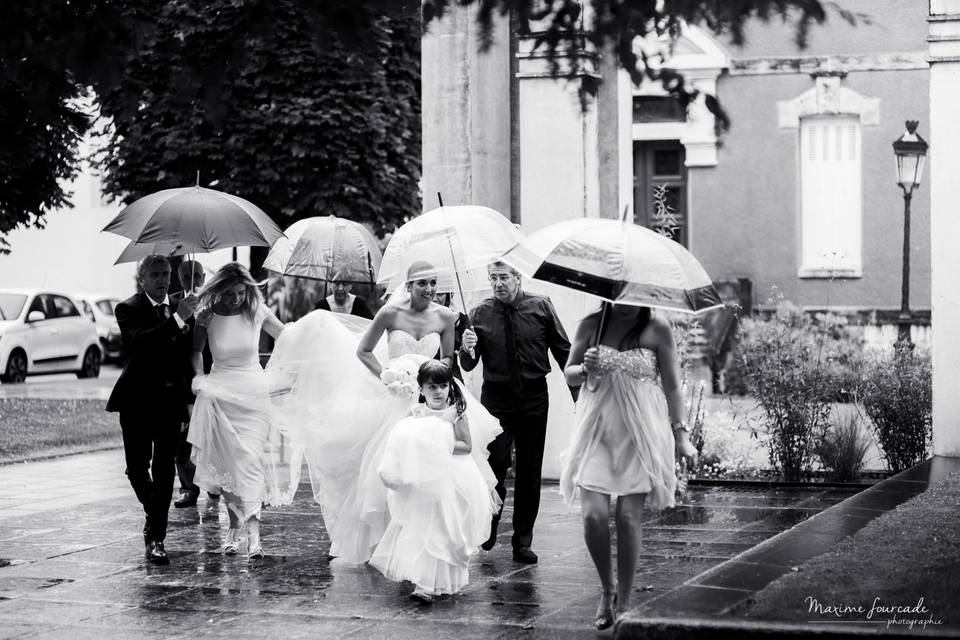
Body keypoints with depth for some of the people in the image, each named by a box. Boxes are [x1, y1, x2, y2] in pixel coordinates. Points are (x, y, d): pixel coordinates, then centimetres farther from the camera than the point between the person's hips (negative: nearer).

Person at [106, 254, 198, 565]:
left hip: (170, 399, 3)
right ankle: (154, 513, 30)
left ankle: (155, 538, 1)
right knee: (137, 467, 2)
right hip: (138, 399, -3)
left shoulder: (177, 308, 9)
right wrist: (177, 319, -30)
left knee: (164, 469, -2)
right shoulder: (129, 309, -5)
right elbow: (137, 342, -26)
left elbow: (187, 350, 13)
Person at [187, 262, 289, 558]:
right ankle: (234, 528, 14)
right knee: (226, 461, 2)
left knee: (250, 459, -11)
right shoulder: (207, 315, -5)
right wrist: (198, 377, -1)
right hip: (220, 393, 1)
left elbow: (285, 335, 12)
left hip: (253, 391, -1)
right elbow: (196, 350, 14)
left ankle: (254, 533, -17)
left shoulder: (256, 310, -6)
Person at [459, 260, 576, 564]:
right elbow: (468, 366, 2)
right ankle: (490, 522, 19)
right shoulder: (480, 314, -1)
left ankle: (523, 541, 15)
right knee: (494, 464, -8)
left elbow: (562, 350, 6)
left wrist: (578, 393, 6)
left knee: (530, 471, 5)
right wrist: (467, 349, -21)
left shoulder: (541, 306, -2)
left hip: (534, 399, 1)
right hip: (496, 398, 0)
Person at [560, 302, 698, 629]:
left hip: (641, 433, -1)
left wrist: (680, 433, -3)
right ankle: (607, 589, 14)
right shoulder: (591, 326, 2)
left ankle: (624, 602, 10)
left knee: (628, 517, -5)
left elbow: (671, 386, 3)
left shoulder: (657, 331, -2)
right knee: (593, 514, -10)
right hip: (597, 430, 1)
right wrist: (585, 369, -11)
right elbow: (568, 373, 12)